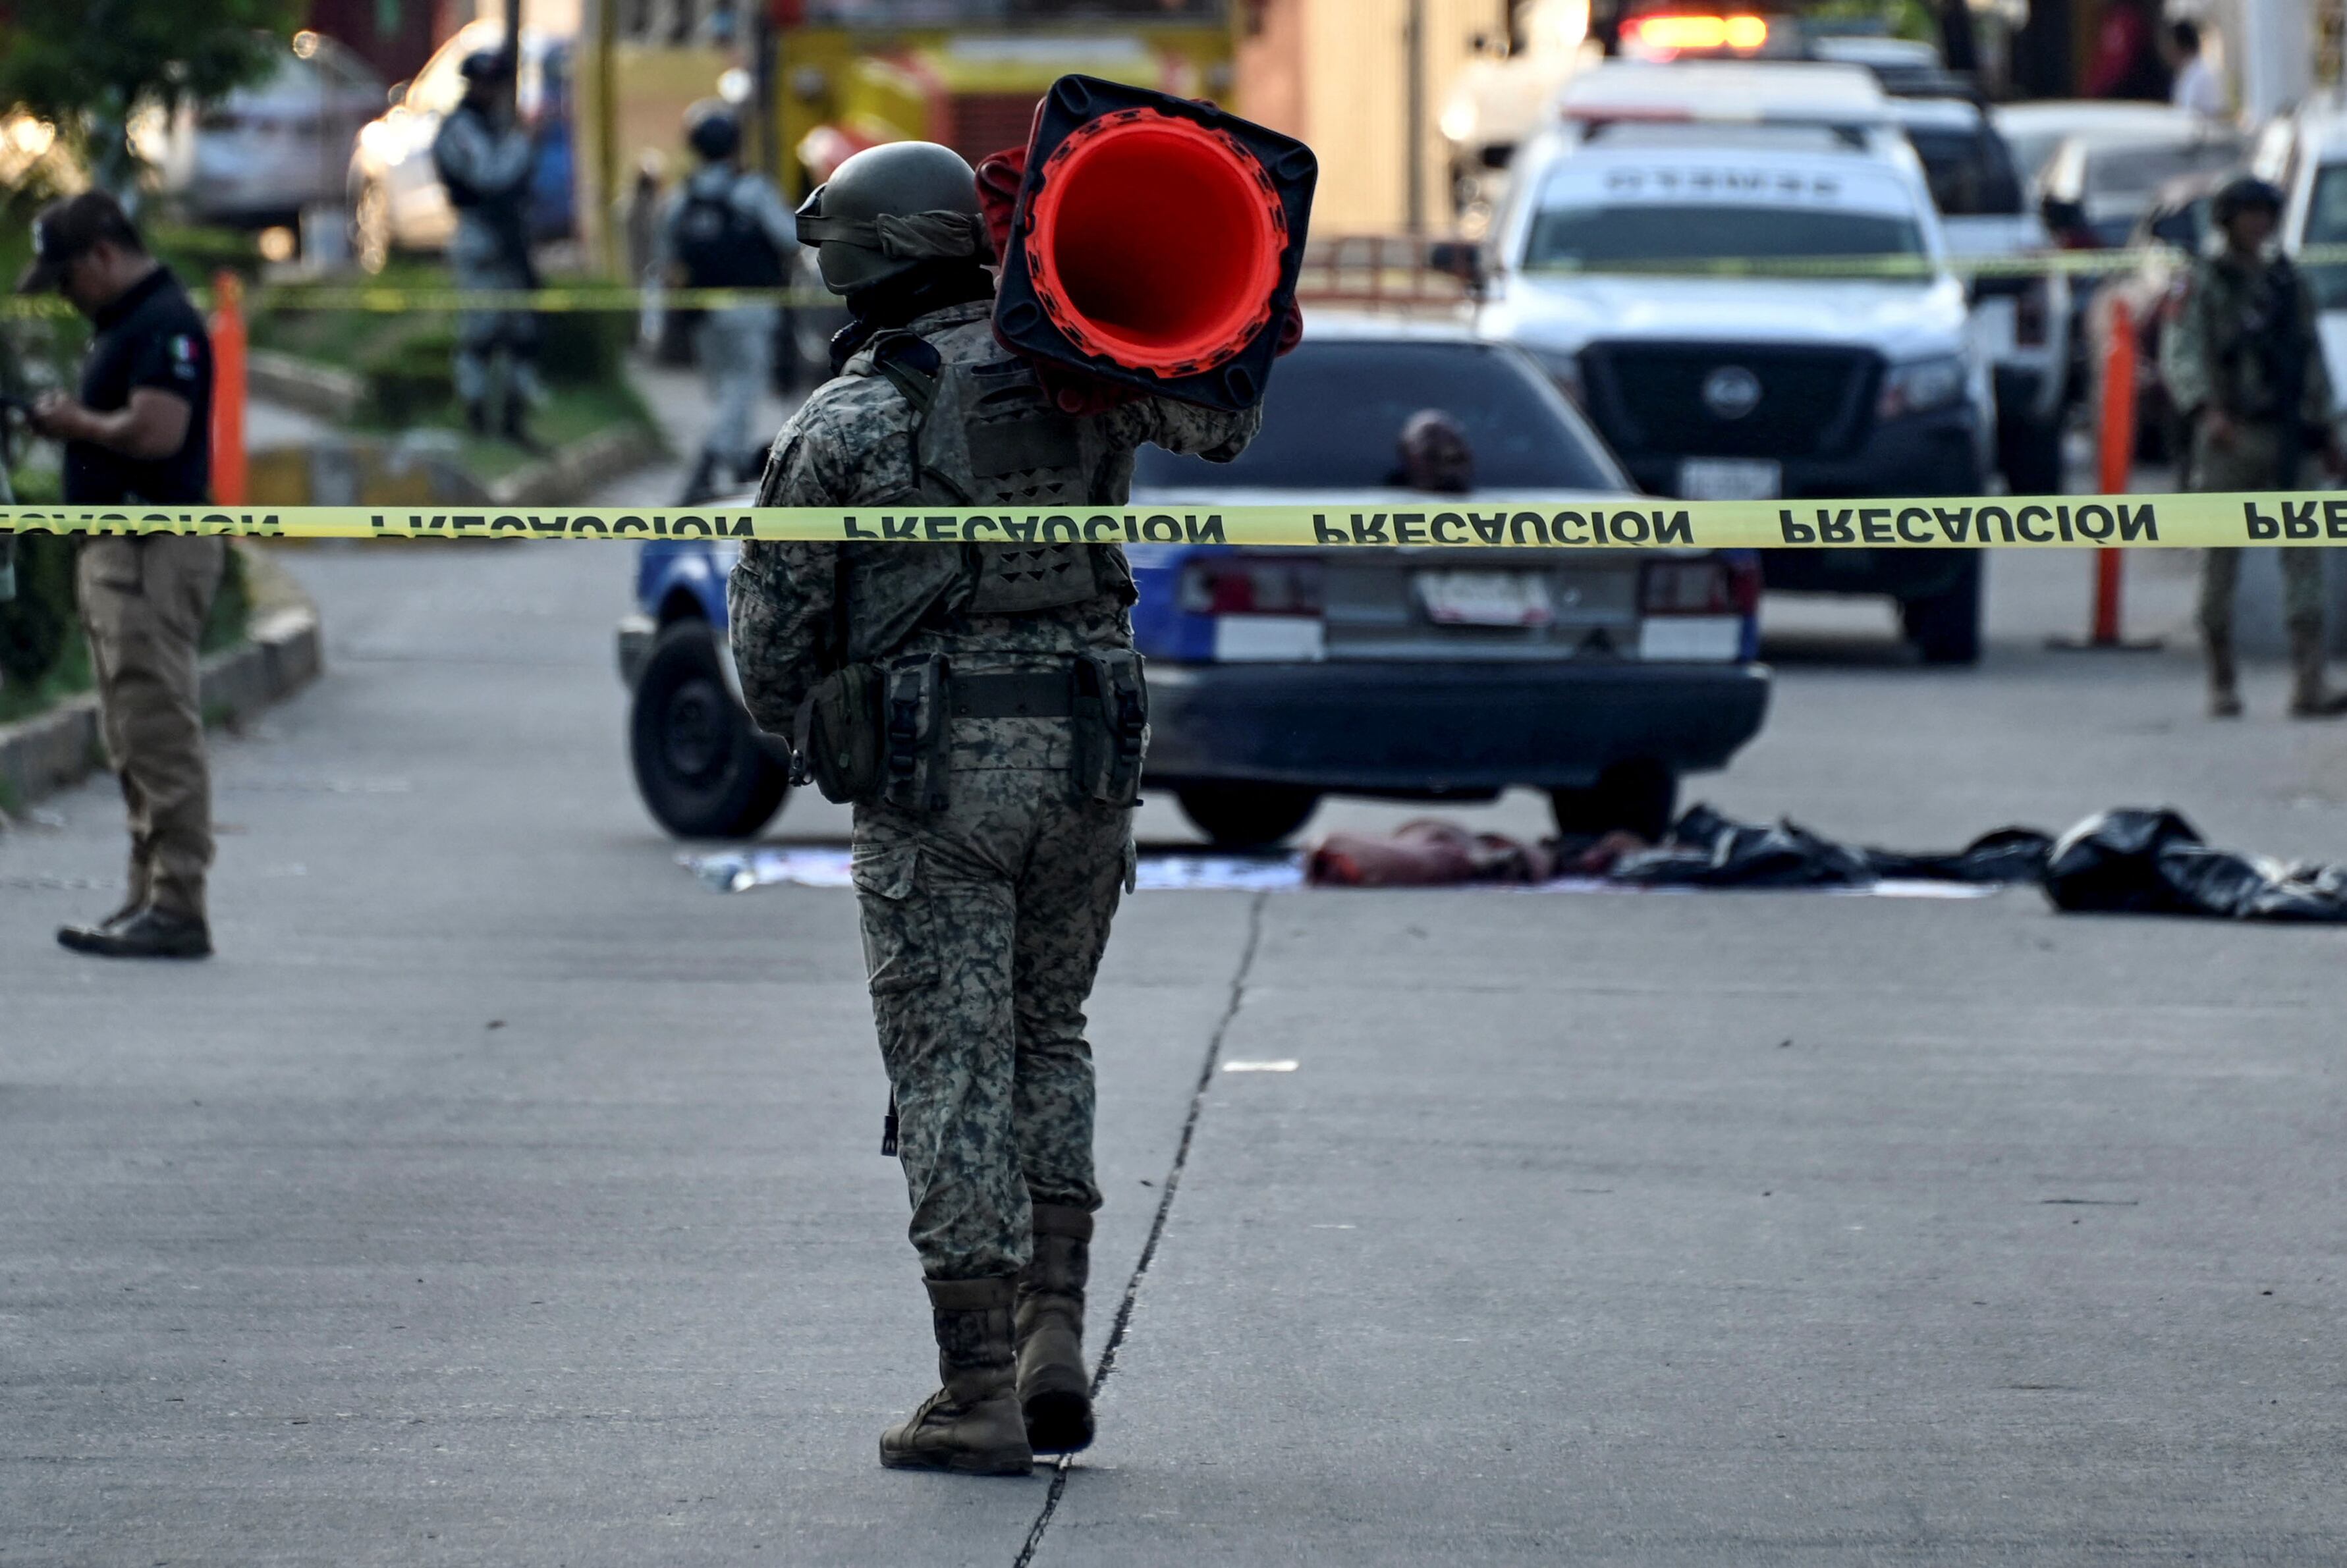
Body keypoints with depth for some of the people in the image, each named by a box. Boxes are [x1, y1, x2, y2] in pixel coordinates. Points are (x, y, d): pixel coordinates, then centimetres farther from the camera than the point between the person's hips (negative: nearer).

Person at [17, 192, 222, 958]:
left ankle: (177, 908, -12)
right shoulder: (122, 323, 19)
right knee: (136, 741, 12)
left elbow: (155, 430, -25)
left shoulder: (164, 323, -14)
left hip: (153, 553, -11)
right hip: (115, 551, 11)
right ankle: (150, 897, 16)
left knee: (159, 735, -11)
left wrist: (79, 423, -10)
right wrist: (67, 422, 7)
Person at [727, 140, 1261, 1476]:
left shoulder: (841, 425, -4)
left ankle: (979, 1395, -2)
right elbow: (1228, 416, 12)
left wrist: (805, 727, 20)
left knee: (953, 1067, 1)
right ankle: (1055, 1334, 9)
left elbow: (772, 626, 1)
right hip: (1087, 762, 4)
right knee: (1048, 1037, 20)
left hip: (929, 776, -4)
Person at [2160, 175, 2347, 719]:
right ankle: (2222, 685, 12)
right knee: (2221, 562, 2)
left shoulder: (2290, 282, 15)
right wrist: (2205, 409, -31)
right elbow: (2181, 353, -14)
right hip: (2228, 439, -4)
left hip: (2285, 437, 4)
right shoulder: (2206, 283, -1)